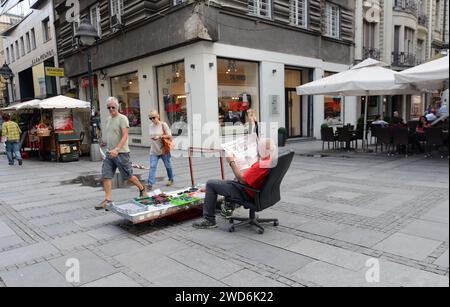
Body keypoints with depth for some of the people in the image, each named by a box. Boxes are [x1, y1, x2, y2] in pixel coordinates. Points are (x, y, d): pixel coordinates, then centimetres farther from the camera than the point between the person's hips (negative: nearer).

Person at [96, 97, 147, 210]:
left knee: (128, 176, 4)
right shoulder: (108, 120, 15)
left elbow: (125, 136, -19)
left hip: (121, 153, -7)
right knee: (106, 176, -1)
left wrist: (117, 149, -30)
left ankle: (142, 189, 27)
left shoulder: (122, 118, -9)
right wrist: (109, 149, 18)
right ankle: (107, 200, 3)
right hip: (109, 153, 7)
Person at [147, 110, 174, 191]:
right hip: (154, 151, 4)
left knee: (168, 166, 13)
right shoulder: (151, 126, 6)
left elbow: (169, 135, -12)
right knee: (152, 167, -7)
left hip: (164, 150, -3)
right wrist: (151, 143, 11)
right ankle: (150, 184, -10)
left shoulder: (163, 125, -9)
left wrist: (160, 136, -23)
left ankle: (171, 179, 35)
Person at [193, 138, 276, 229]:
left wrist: (232, 162, -17)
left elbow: (242, 179, -26)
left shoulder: (261, 165, -33)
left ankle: (209, 220, 4)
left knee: (210, 184, -3)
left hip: (247, 194, -10)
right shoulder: (272, 161, -5)